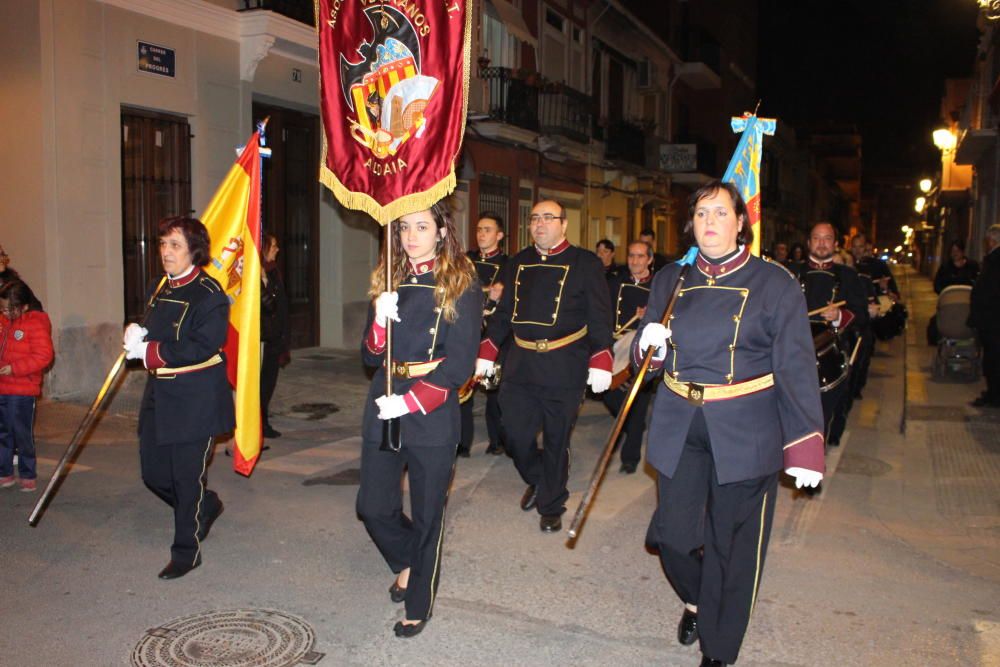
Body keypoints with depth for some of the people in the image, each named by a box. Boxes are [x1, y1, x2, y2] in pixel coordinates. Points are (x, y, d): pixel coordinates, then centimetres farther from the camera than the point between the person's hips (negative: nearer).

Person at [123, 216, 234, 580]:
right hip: (159, 394, 8)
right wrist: (137, 335, -3)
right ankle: (206, 506, 39)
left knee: (187, 478, 2)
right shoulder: (158, 289, 12)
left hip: (195, 399, -8)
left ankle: (186, 551, 19)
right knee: (153, 472, 13)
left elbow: (203, 348, -22)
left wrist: (149, 351, -18)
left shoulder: (209, 294, -14)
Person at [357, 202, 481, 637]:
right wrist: (380, 321, -13)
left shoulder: (462, 285, -5)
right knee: (373, 506, 8)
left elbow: (460, 363, -11)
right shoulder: (389, 280, 9)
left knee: (427, 514, 7)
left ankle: (418, 606, 28)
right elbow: (371, 357, 7)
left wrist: (412, 402, -20)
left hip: (434, 410, -4)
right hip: (383, 404, 5)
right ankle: (406, 562, 39)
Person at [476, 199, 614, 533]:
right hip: (520, 365, 4)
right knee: (516, 436, 7)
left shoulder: (586, 263, -4)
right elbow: (503, 312, 15)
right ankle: (536, 480, 37)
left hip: (564, 368, -4)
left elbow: (600, 317, -6)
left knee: (557, 440, 7)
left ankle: (552, 506, 26)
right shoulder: (518, 263, 10)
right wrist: (486, 353, 10)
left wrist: (600, 362, -13)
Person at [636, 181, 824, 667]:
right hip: (679, 428, 3)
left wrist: (805, 445, -11)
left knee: (734, 546, 5)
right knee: (673, 533, 4)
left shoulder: (774, 283, -4)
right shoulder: (670, 280, 8)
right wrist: (650, 344, -10)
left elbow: (796, 369, -6)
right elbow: (647, 356, 14)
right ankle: (695, 599, 39)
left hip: (745, 434, -3)